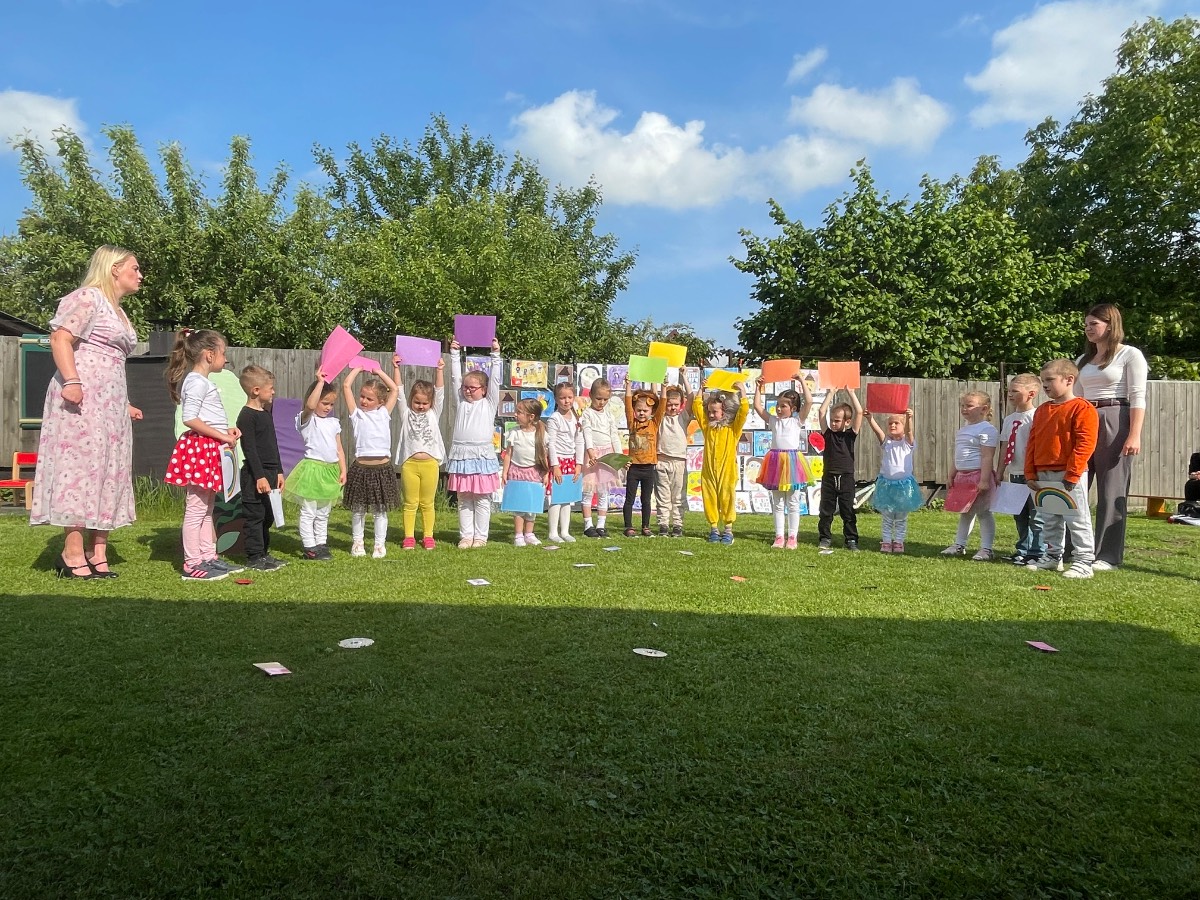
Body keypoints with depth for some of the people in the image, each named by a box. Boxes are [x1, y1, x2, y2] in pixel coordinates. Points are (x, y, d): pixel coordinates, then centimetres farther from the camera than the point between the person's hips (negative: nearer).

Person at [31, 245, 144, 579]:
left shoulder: (117, 311, 24)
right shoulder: (87, 297, -4)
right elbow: (59, 339, -16)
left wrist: (125, 405, 28)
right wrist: (71, 380, -28)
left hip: (110, 402, 10)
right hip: (81, 396, -10)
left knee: (109, 471, 6)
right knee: (80, 465, -10)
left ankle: (96, 552, 10)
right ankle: (73, 554, -7)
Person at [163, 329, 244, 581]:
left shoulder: (202, 381, 19)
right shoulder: (197, 381, -12)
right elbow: (190, 419, -21)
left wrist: (226, 430, 11)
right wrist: (222, 436, -17)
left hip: (209, 449, 11)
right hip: (199, 447, -11)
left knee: (207, 508, 14)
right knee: (196, 508, -6)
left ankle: (209, 557, 22)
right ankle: (192, 565, -2)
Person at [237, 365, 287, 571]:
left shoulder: (266, 413, 15)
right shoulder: (247, 416, -14)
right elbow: (249, 448, -18)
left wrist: (278, 471, 18)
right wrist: (259, 476, -21)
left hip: (269, 472, 9)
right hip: (254, 476, -9)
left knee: (267, 516, 15)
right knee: (254, 516, -2)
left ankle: (263, 553, 25)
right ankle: (254, 557, 4)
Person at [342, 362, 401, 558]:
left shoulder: (384, 412, 9)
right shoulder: (356, 413, 4)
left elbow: (394, 389, 12)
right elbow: (346, 386, -2)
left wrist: (378, 371, 13)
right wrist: (358, 367, 6)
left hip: (382, 467, 1)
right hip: (361, 467, -1)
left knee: (380, 510, 9)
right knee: (358, 509, 9)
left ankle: (380, 544, 17)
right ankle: (357, 542, 22)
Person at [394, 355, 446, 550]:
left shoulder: (434, 414, 11)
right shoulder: (406, 413, 9)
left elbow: (440, 392, 5)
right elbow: (398, 392, 3)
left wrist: (439, 370, -2)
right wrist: (397, 368, -3)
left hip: (430, 463, 1)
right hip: (409, 463, 0)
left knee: (427, 503, 8)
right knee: (410, 503, 4)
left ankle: (428, 536, 15)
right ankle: (409, 537, 10)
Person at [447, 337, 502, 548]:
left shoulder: (489, 403, 6)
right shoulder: (461, 402, 13)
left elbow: (495, 379, 0)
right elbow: (455, 377, 11)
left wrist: (495, 354, -4)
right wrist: (454, 354, 8)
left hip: (482, 456, -3)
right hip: (461, 456, 3)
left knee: (482, 499, 3)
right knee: (463, 500, 8)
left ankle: (480, 536, 11)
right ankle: (466, 536, 15)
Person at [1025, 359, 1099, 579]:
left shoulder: (1082, 409, -9)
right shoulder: (1041, 410, 14)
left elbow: (1085, 444, -16)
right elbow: (1032, 443, 14)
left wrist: (1071, 475, -18)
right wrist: (1030, 474, 7)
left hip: (1069, 476, -8)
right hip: (1043, 476, 8)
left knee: (1077, 520, -2)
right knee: (1050, 520, 16)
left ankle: (1083, 562, 3)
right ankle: (1053, 557, 27)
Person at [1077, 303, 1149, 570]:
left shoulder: (1130, 355, 1)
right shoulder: (1083, 360, 18)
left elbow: (1137, 398, -7)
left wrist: (1135, 435, -15)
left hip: (1114, 422, -6)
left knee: (1111, 490, -3)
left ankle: (1108, 555, 2)